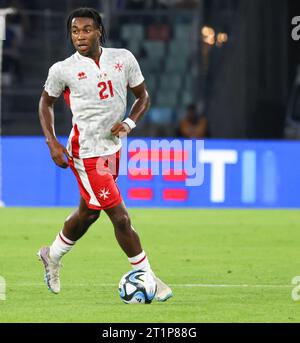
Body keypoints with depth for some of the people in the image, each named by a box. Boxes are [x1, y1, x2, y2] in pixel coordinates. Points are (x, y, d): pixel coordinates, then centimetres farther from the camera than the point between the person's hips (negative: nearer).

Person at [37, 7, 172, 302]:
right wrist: (52, 143, -4)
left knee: (88, 213, 22)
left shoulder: (123, 58, -1)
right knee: (120, 218, -9)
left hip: (113, 148, 6)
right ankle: (147, 278, 1)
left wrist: (129, 123, -9)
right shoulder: (63, 70, -9)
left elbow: (143, 95, 10)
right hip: (86, 153, -6)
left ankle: (52, 256, 45)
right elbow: (46, 102, 7)